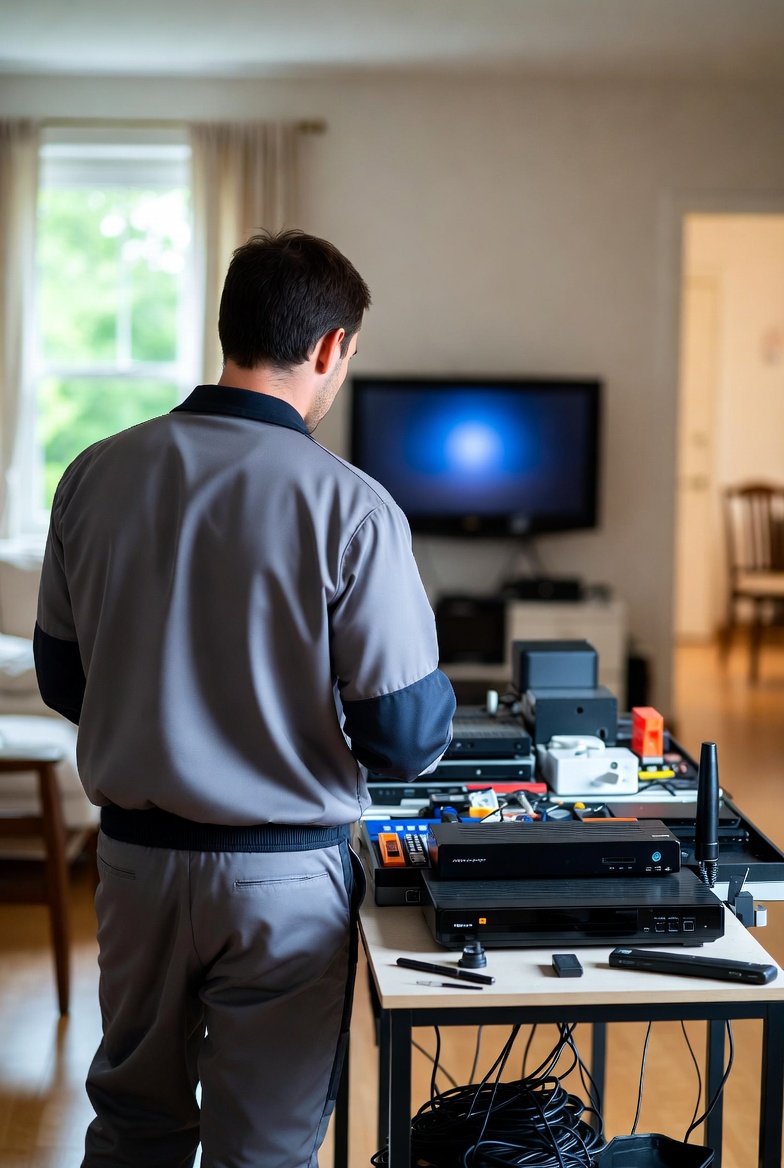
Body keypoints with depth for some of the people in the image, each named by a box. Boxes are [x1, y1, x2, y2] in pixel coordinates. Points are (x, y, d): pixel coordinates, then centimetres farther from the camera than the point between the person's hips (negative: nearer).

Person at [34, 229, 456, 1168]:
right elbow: (407, 739, -15)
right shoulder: (351, 508, -18)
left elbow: (61, 681, 6)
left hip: (134, 853, 4)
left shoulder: (96, 475, -4)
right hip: (283, 876, -4)